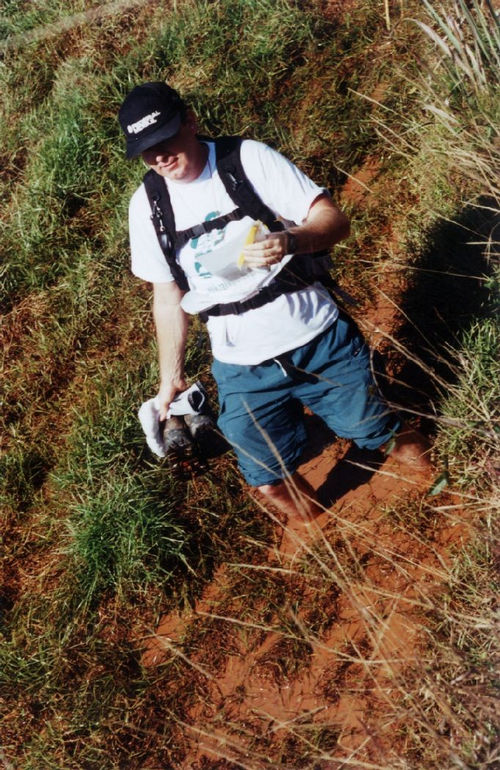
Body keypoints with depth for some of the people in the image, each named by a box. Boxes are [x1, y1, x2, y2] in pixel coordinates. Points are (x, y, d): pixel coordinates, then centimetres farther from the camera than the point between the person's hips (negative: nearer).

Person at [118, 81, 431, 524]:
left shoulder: (250, 159, -10)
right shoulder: (147, 206, -2)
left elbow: (335, 220, -12)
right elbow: (168, 297, 7)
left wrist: (290, 241, -33)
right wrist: (171, 378, 10)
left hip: (319, 338, -1)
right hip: (243, 368, 2)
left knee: (369, 426, 11)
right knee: (268, 473, 2)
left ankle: (393, 435, 48)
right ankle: (285, 483, 39)